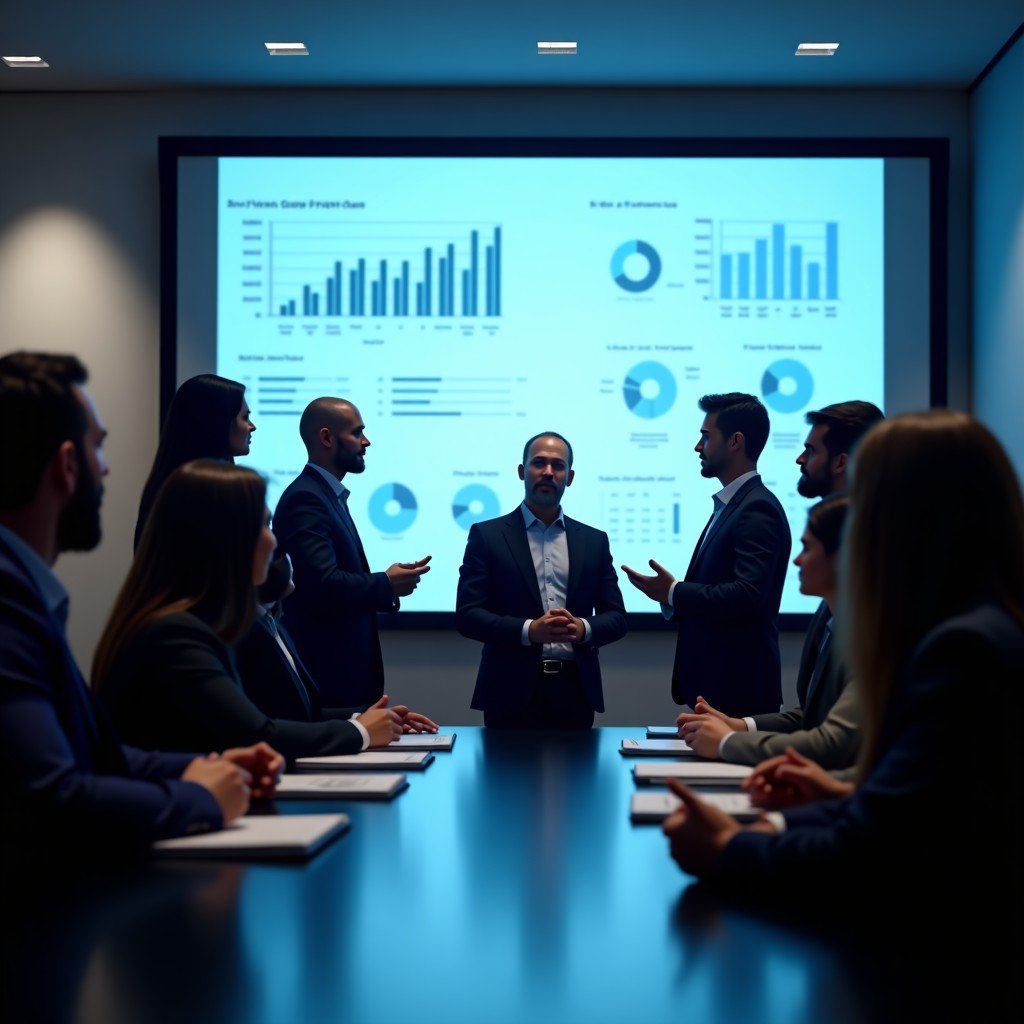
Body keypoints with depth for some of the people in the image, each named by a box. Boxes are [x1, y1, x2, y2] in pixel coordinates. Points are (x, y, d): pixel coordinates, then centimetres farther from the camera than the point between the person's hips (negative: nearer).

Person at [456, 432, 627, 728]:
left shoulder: (594, 540, 12)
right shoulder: (486, 535, 4)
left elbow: (616, 617, 11)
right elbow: (467, 615, -3)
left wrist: (584, 628, -11)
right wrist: (529, 630, -18)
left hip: (576, 691, 2)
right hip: (512, 693, -2)